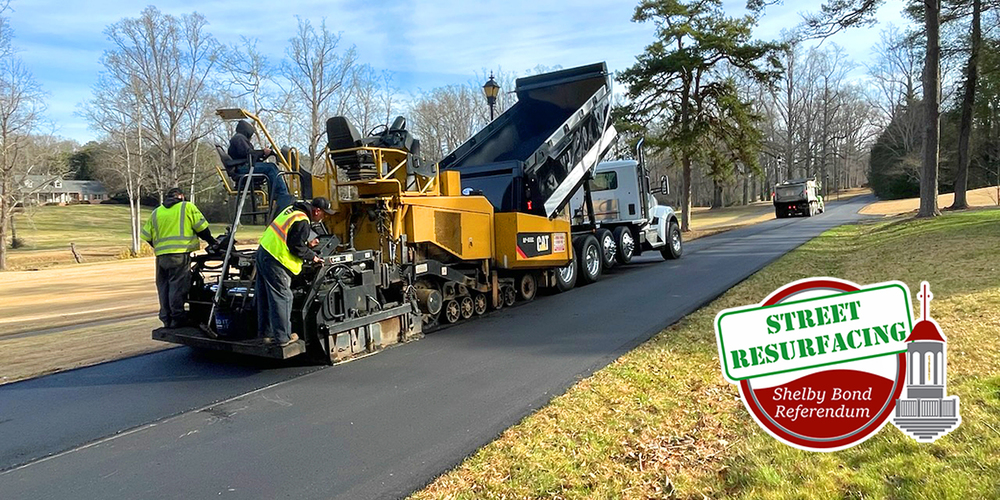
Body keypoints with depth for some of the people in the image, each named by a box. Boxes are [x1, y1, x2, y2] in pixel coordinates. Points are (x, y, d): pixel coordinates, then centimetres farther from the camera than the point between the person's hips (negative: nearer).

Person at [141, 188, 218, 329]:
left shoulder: (156, 212, 18)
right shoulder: (187, 207, 5)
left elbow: (146, 236, 16)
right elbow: (201, 227, 0)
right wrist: (212, 242, 12)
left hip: (161, 256, 5)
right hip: (180, 255, -5)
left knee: (163, 287, 11)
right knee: (178, 287, -5)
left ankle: (166, 319, 15)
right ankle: (177, 318, -5)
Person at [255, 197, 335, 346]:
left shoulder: (293, 210, 12)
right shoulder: (302, 222, -17)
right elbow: (296, 247, -17)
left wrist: (307, 243, 16)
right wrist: (312, 257, -4)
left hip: (263, 251, 10)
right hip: (275, 261, -10)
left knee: (265, 297, 16)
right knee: (281, 299, -1)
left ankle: (266, 333, 27)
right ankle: (283, 337, 7)